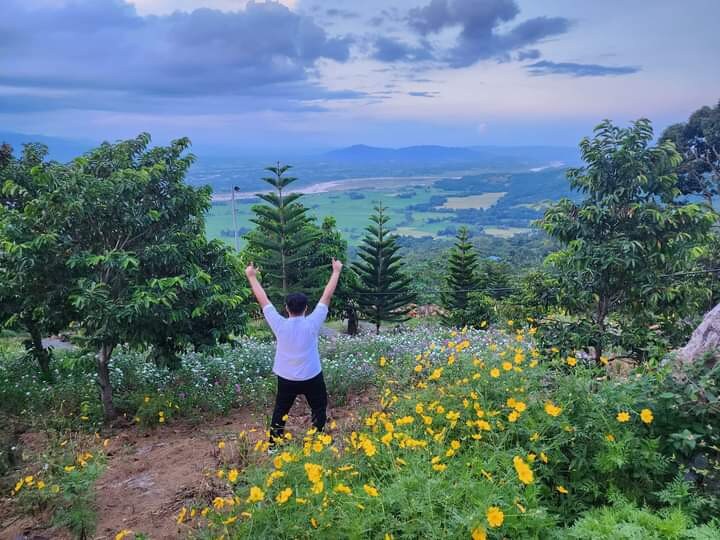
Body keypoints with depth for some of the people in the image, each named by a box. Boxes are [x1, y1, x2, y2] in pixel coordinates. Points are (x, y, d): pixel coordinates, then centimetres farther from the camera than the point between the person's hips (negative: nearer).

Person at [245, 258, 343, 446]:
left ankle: (274, 444, 22)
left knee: (280, 412, 17)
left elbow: (263, 300, -7)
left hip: (286, 379, 2)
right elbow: (327, 296, -13)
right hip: (312, 378, -1)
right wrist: (336, 271, -6)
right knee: (319, 410, 17)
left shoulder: (280, 325, -15)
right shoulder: (312, 324, -18)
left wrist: (252, 277, 2)